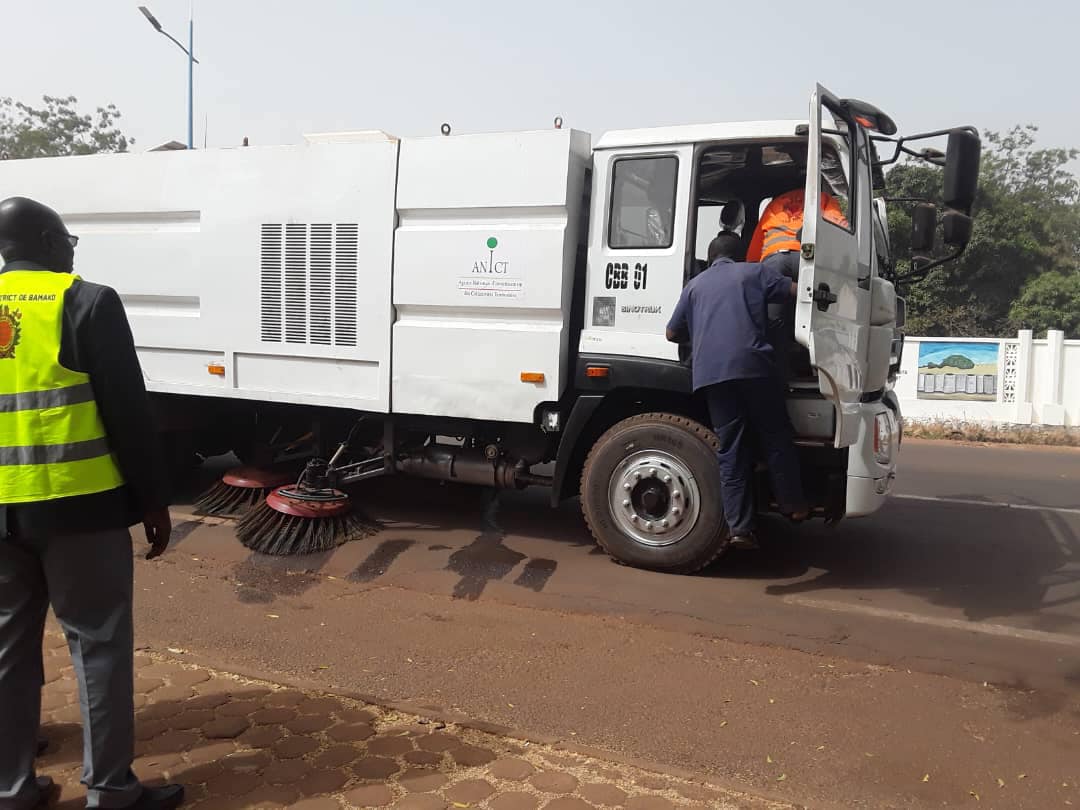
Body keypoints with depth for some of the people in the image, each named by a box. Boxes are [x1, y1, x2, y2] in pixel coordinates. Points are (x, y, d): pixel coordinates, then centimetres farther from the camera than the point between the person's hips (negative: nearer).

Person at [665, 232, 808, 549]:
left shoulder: (695, 285, 23)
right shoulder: (754, 272, 16)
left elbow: (672, 333, 24)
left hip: (710, 373, 2)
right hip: (753, 366, -2)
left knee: (731, 451, 4)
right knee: (776, 438, 13)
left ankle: (740, 528, 3)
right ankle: (793, 505, 18)